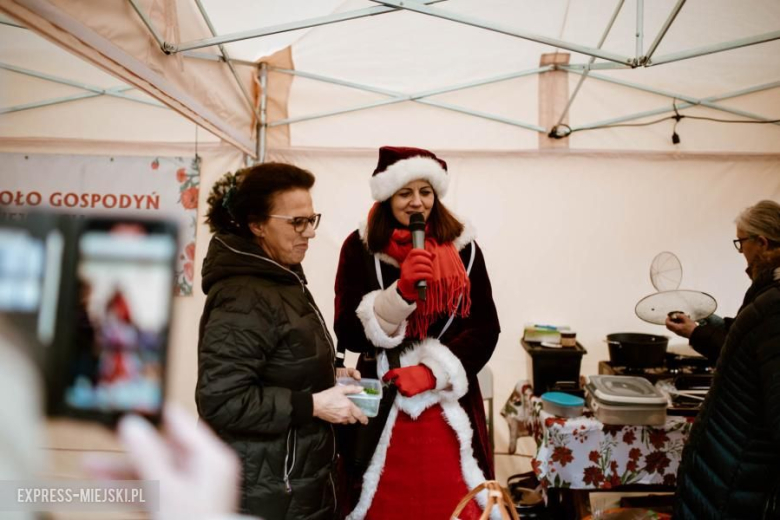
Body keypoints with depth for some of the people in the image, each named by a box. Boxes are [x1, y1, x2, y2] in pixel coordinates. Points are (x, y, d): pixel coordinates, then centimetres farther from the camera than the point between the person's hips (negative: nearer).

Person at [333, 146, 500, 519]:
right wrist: (401, 293, -22)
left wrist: (434, 371, -13)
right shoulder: (360, 248, -3)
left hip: (450, 403, 1)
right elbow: (348, 334, -8)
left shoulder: (461, 247, 1)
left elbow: (485, 328, 0)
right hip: (383, 402, -1)